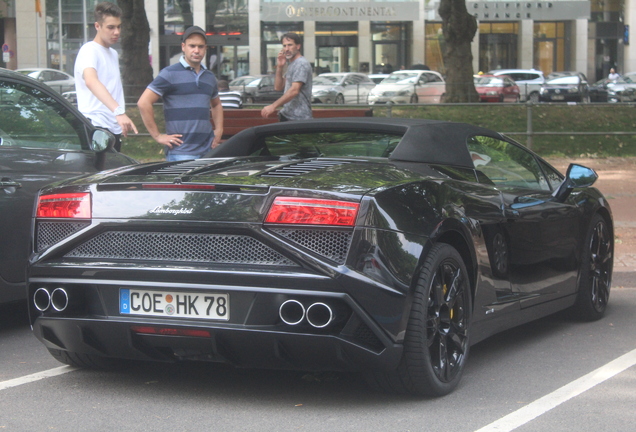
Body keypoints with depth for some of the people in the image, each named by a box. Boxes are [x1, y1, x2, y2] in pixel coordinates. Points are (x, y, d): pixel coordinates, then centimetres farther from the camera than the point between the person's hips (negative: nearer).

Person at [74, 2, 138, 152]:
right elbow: (91, 81, -31)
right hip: (96, 127, -9)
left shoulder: (113, 54, 20)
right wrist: (119, 111, -43)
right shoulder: (89, 50, -10)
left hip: (114, 129, 9)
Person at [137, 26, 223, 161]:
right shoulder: (170, 74, -3)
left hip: (208, 150, 6)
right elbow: (143, 103, -9)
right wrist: (157, 136, -9)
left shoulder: (210, 77, 18)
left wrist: (219, 130, 18)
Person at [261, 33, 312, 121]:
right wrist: (279, 68, 5)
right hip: (287, 115, 9)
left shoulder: (301, 64, -12)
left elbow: (294, 90, -23)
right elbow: (278, 87, 19)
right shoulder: (290, 64, 21)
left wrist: (273, 106, -26)